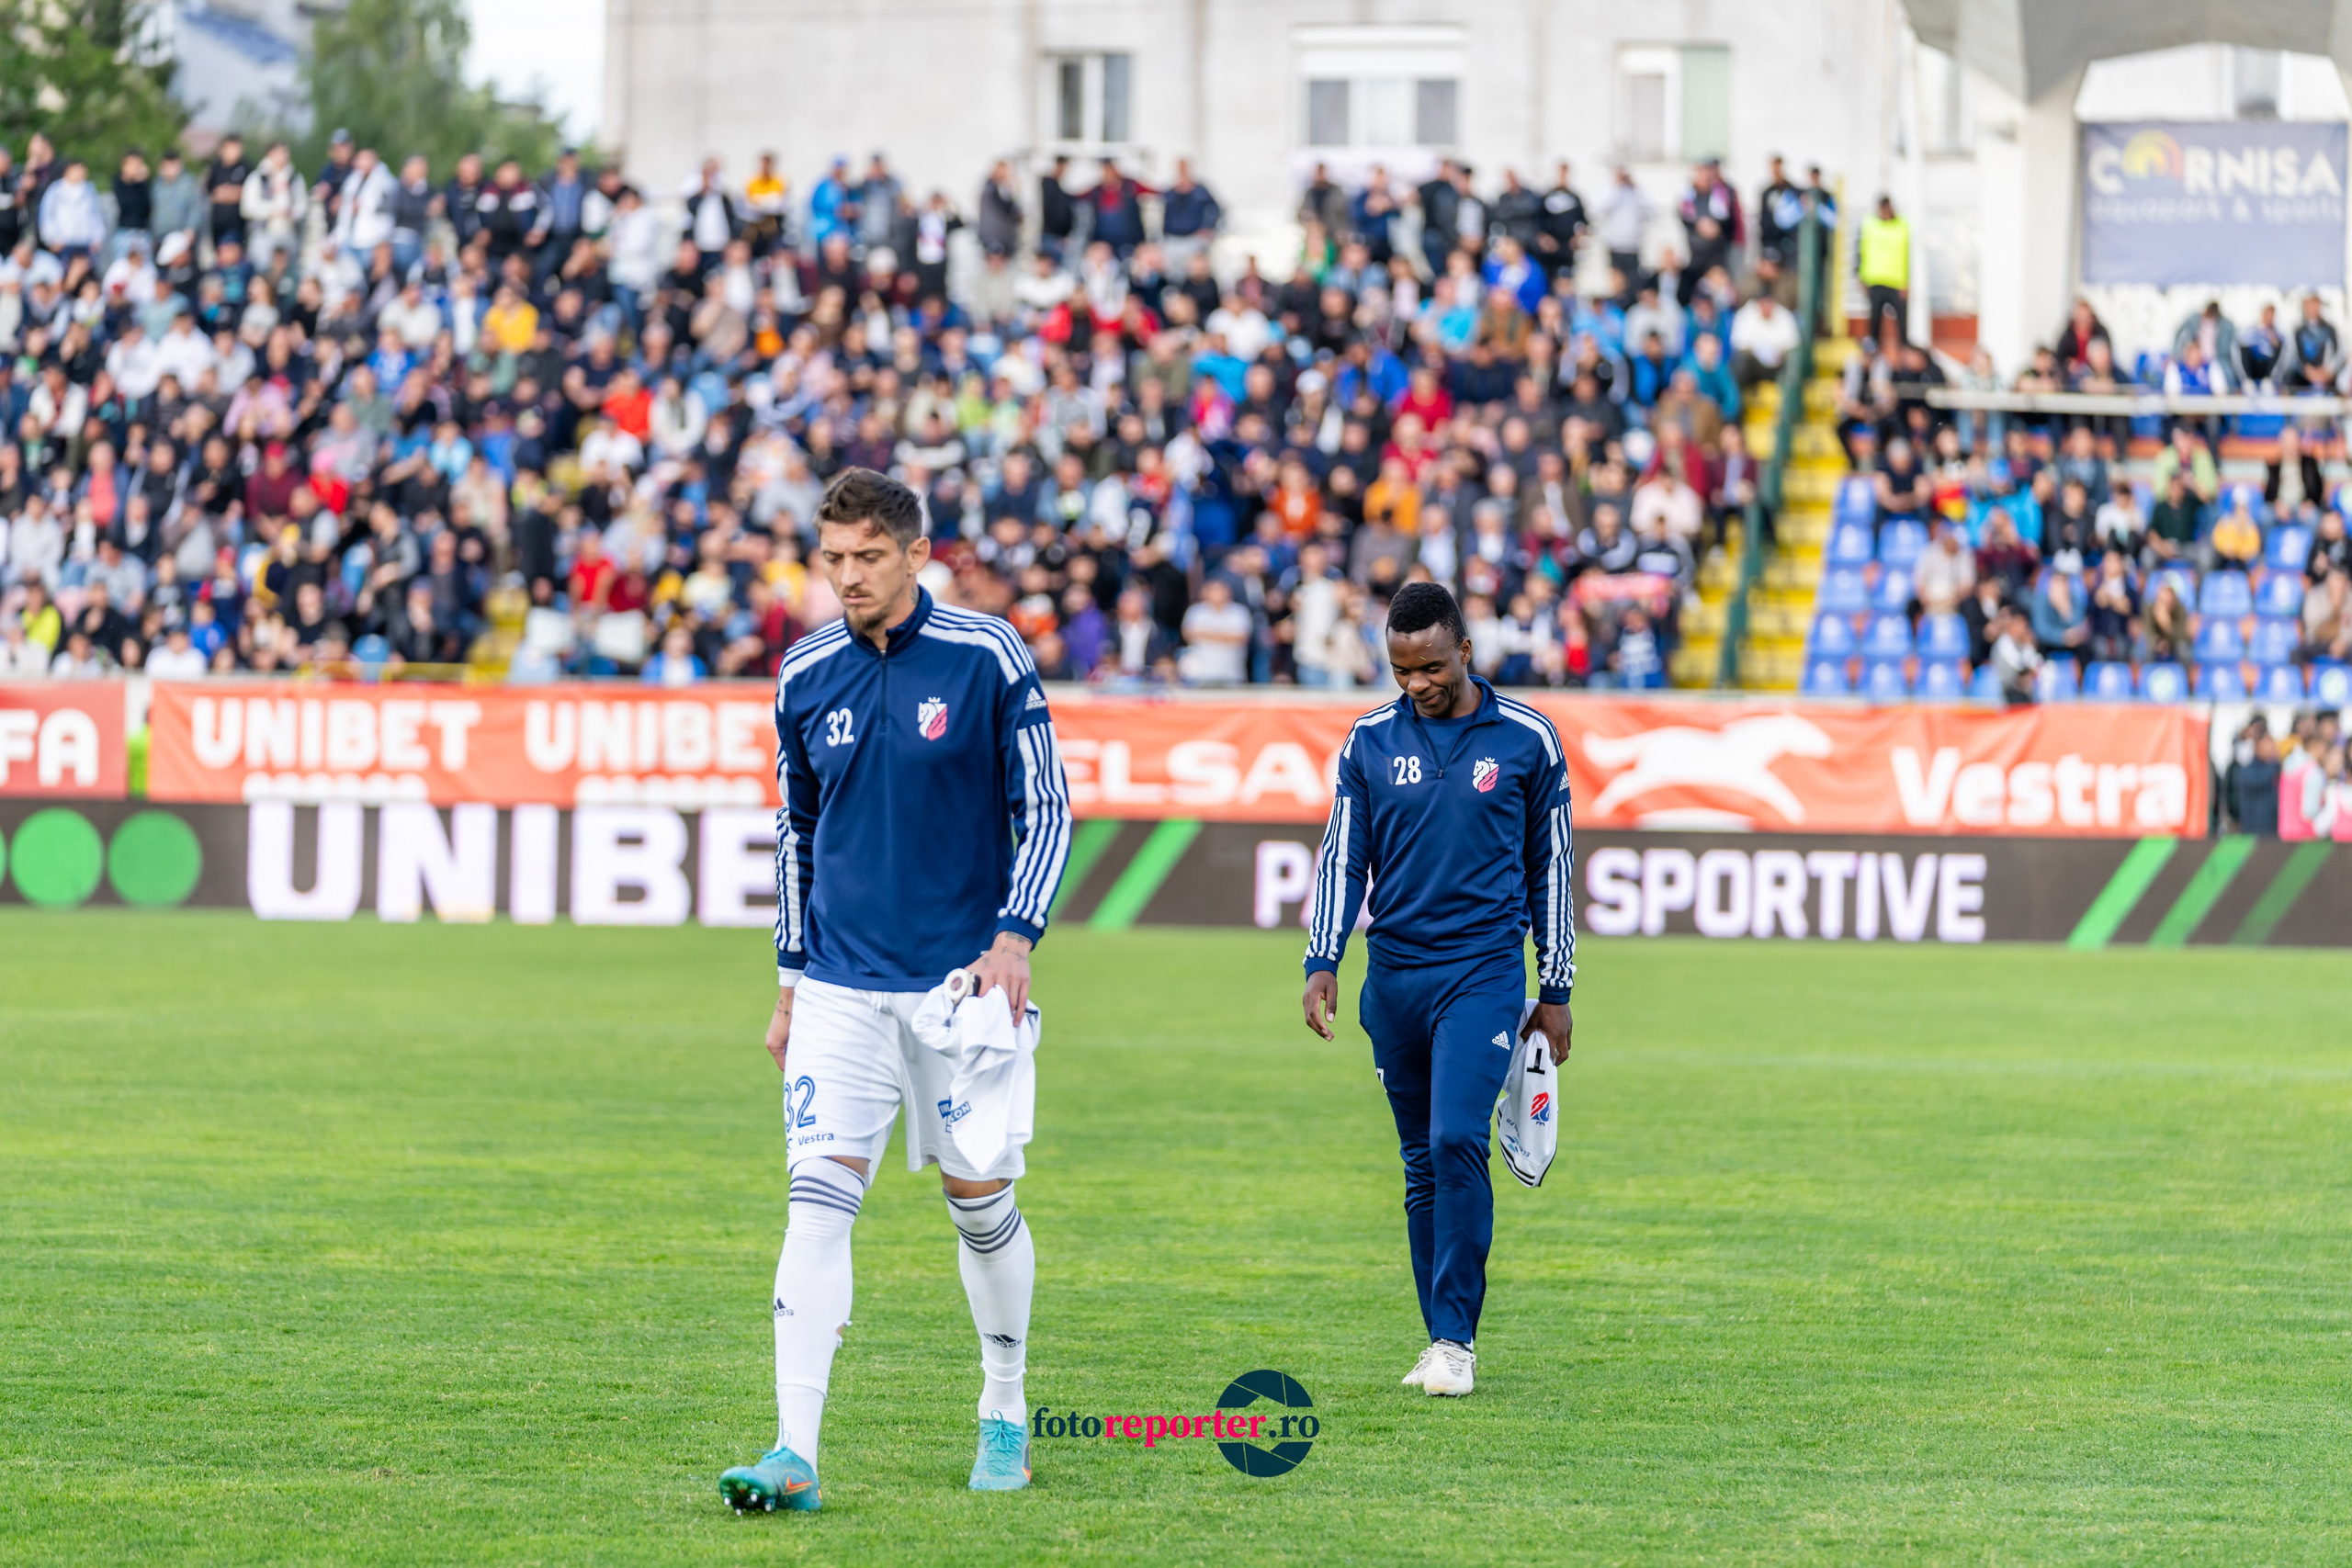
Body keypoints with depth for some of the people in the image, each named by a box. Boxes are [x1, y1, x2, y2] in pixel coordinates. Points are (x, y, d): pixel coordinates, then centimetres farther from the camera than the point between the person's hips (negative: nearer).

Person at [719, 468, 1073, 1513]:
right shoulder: (806, 676, 4)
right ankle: (795, 1453, -17)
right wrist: (790, 981, 15)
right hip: (843, 986, 2)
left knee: (980, 1199, 6)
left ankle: (1005, 1414, 29)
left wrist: (1014, 936, -12)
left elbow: (1045, 810, -1)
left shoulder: (988, 659, -6)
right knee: (818, 1197, -11)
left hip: (962, 979, -2)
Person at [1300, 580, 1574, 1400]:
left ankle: (1456, 1339, -12)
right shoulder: (1372, 741, 5)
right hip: (1395, 975, 3)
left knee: (1456, 1139, -18)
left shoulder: (1525, 739, 0)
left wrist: (1556, 993, 7)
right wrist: (1322, 963, -6)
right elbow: (1343, 858, 8)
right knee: (1423, 1165, 6)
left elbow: (1550, 866, 7)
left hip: (1484, 969, -3)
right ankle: (1444, 1341, 14)